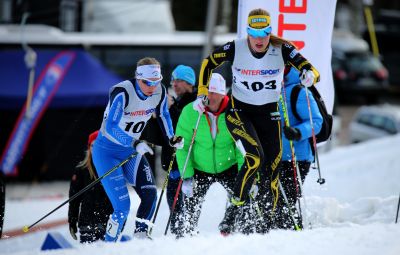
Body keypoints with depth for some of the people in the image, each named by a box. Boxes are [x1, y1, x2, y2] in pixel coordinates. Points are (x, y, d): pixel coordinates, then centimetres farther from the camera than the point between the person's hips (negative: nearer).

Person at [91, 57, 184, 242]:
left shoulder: (159, 91, -10)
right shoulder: (123, 93, -29)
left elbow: (162, 114, 13)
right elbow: (110, 128, -34)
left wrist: (171, 138, 4)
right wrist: (134, 144, -44)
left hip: (132, 150, 6)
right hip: (107, 151, -6)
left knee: (150, 195, -10)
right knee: (122, 206, -15)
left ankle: (140, 237, 6)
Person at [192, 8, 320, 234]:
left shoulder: (282, 49, -13)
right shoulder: (235, 48, -13)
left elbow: (307, 68, -12)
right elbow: (209, 63, 3)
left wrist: (310, 75, -36)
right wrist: (202, 95, -4)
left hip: (269, 114, 2)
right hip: (239, 111, -2)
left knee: (271, 170, -1)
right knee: (255, 158, -25)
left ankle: (265, 222, 11)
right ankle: (233, 212, -17)